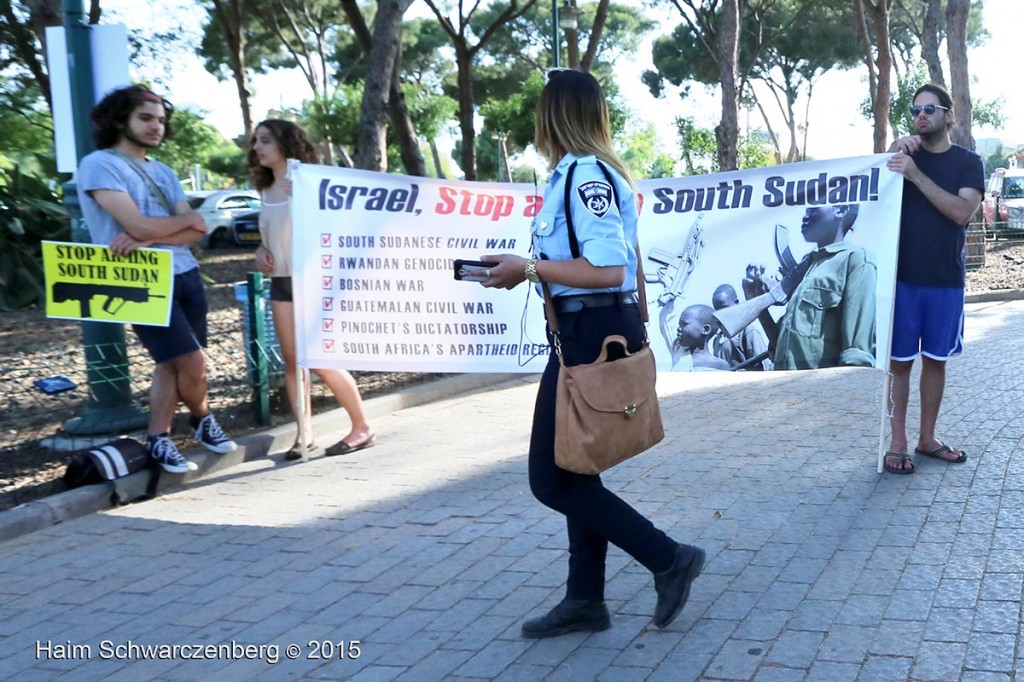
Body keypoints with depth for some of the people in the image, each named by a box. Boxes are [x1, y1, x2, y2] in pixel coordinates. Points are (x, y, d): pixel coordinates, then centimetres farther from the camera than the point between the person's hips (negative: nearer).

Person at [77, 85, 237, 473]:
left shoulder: (162, 172, 14)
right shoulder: (99, 165, -9)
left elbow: (196, 231, 3)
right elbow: (141, 225, -20)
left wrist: (146, 239, -15)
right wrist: (186, 219, -2)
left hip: (185, 276, 7)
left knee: (171, 364, 8)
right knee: (193, 363, -6)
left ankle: (158, 440, 20)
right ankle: (202, 418, 22)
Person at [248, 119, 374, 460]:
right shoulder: (266, 191, 11)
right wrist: (261, 251, 1)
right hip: (281, 283, 7)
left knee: (322, 361, -6)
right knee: (292, 361, 4)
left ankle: (362, 427, 8)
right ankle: (304, 433, 10)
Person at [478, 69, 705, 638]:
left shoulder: (585, 173, -16)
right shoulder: (578, 171, 15)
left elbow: (607, 269, -24)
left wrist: (529, 269, -17)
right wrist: (527, 268, 10)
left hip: (594, 333, -11)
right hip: (588, 330, 11)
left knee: (552, 478, -3)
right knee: (573, 470, 16)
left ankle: (669, 560, 7)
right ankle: (584, 600, 27)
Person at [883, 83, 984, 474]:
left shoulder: (968, 162, 3)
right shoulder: (903, 154, 8)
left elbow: (962, 212, -13)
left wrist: (916, 175, -22)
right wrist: (894, 152, -18)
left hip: (946, 281, 1)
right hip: (902, 276, -1)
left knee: (935, 360, 9)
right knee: (899, 361, -1)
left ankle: (927, 438, 20)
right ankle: (898, 443, 4)